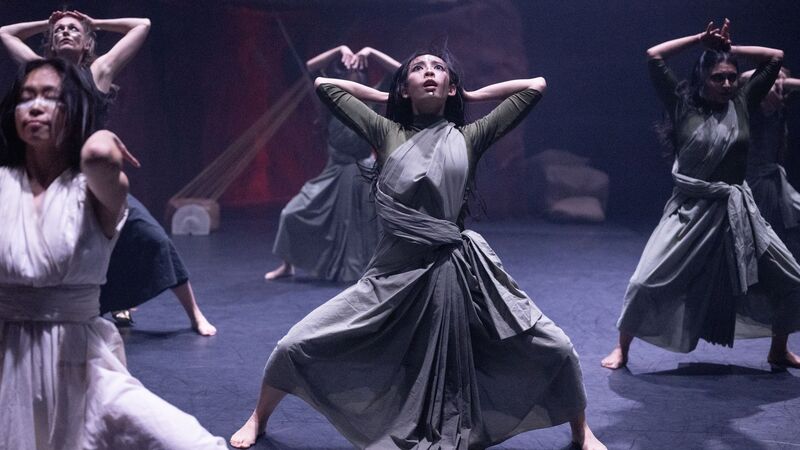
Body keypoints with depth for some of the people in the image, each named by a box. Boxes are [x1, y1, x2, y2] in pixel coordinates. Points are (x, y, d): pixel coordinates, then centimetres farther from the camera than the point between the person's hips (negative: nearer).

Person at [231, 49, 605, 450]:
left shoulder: (470, 137, 6)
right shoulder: (386, 132, 7)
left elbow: (535, 86, 6)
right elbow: (324, 84, 10)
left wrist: (469, 96, 13)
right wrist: (388, 98, 15)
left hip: (462, 270, 0)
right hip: (396, 272, 0)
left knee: (557, 351, -5)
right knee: (295, 347, -4)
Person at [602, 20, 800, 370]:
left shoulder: (741, 103, 5)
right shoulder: (683, 105, -2)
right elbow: (653, 56, -8)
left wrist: (730, 48, 5)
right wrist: (701, 39, -2)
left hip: (737, 210, 3)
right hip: (690, 210, -3)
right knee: (646, 283, -10)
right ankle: (622, 349, 11)